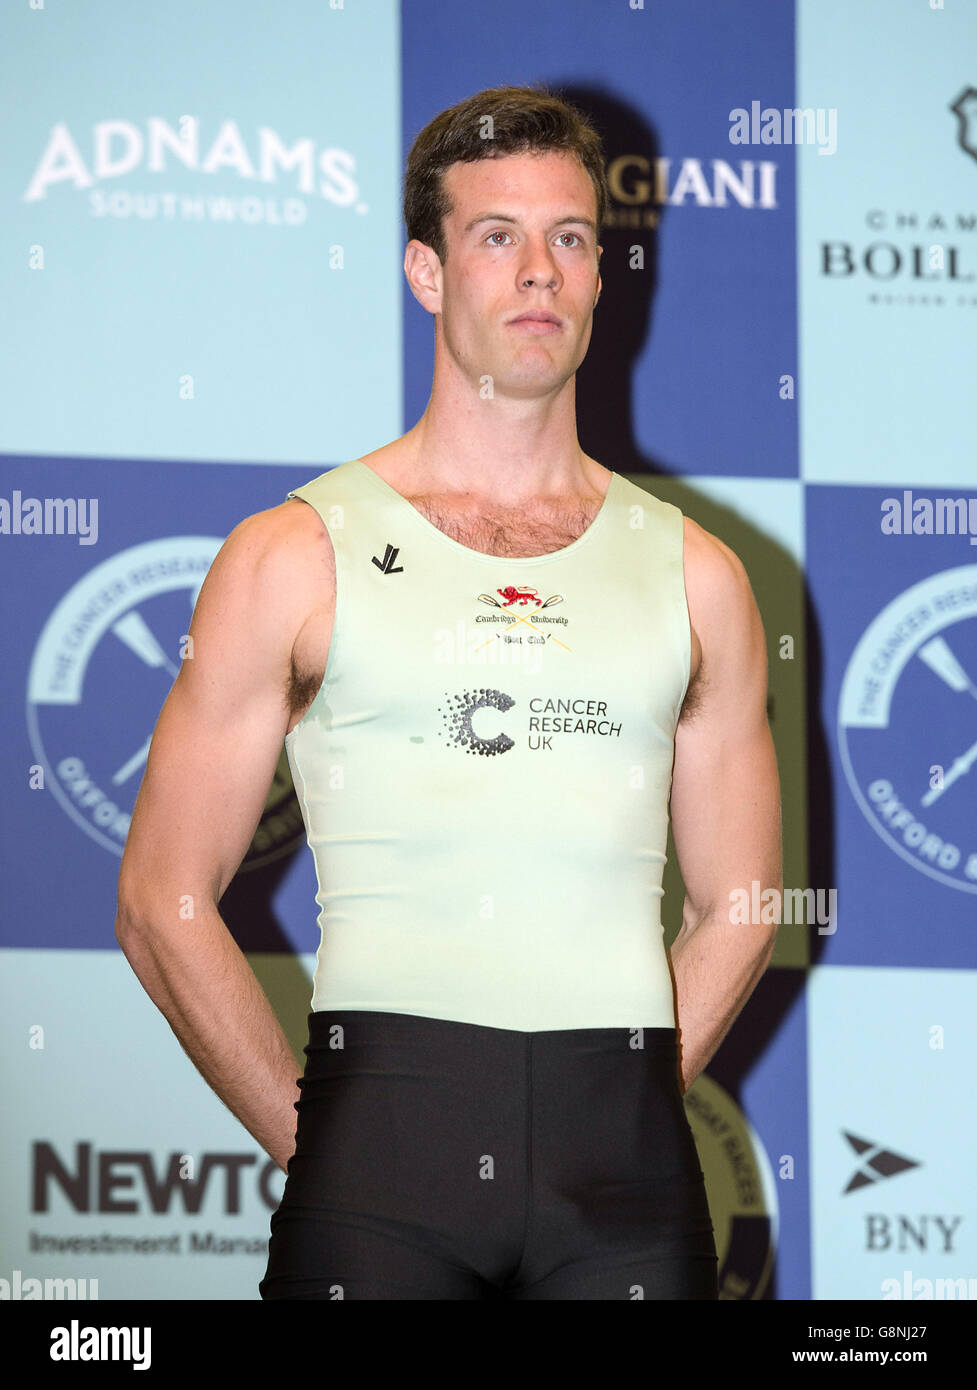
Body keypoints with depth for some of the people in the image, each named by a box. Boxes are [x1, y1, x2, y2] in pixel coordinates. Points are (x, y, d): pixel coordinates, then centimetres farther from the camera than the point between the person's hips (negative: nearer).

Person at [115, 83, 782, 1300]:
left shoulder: (692, 573, 12)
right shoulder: (296, 557, 5)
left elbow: (736, 911, 16)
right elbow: (164, 902, 3)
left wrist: (617, 1115, 5)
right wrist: (306, 1134, -2)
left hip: (623, 1166, 2)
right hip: (379, 1150, -2)